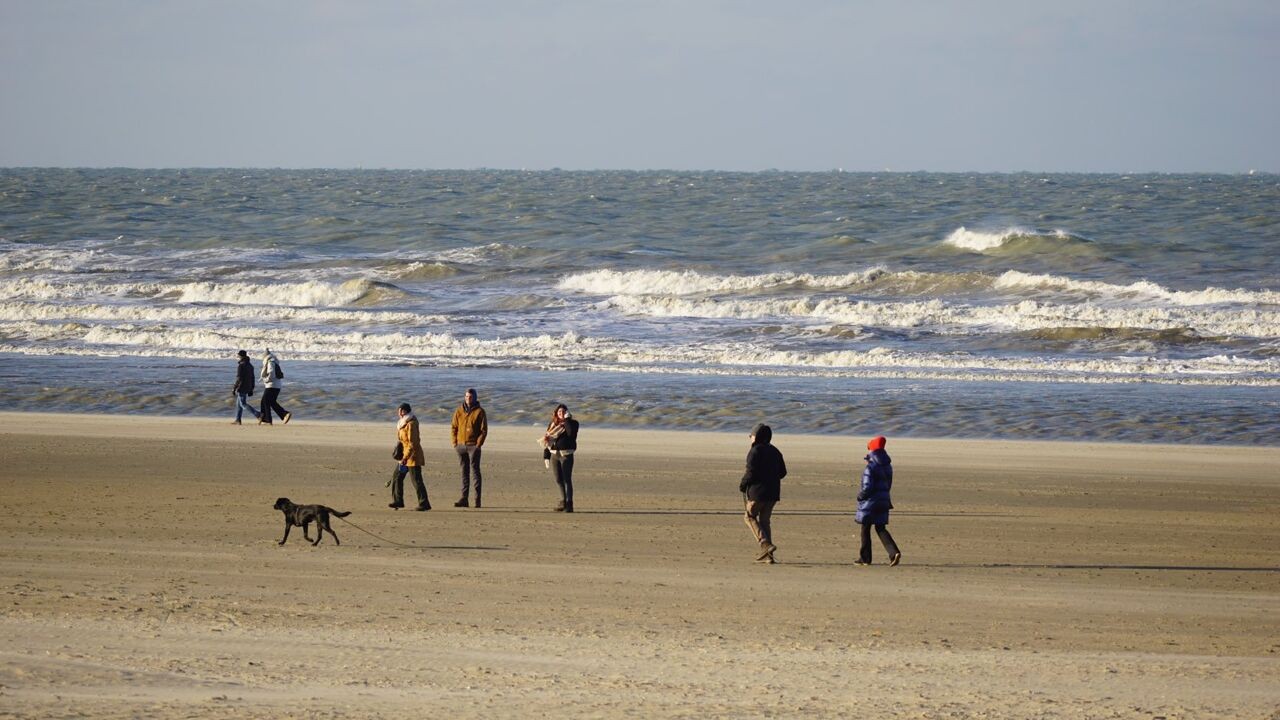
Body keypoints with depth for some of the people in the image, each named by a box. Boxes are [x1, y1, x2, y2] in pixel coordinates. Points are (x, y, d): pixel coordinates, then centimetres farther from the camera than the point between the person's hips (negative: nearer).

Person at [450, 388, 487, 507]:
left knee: (475, 471, -4)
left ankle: (477, 500, -2)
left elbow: (484, 430, -3)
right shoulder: (459, 411, 8)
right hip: (461, 445, 4)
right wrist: (454, 442, 1)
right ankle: (464, 498, 8)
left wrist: (478, 444, -11)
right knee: (464, 472, 7)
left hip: (473, 445, -4)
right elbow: (453, 427, 10)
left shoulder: (479, 412, -3)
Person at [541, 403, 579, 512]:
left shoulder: (572, 423, 0)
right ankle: (563, 502, 22)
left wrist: (567, 419, -17)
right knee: (558, 480, 9)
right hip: (554, 455, 5)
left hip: (566, 455, -5)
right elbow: (546, 440, 14)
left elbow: (571, 433, -22)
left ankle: (569, 504, -7)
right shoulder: (552, 424, 12)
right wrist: (546, 457, 9)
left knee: (567, 479, -8)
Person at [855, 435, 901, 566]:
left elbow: (867, 487, -22)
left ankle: (865, 558, 13)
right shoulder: (887, 466, 7)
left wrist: (860, 496, -3)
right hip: (884, 501, 7)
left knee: (865, 529, 7)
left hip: (870, 502, -7)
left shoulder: (870, 468, -18)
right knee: (880, 528, 12)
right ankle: (894, 553, -7)